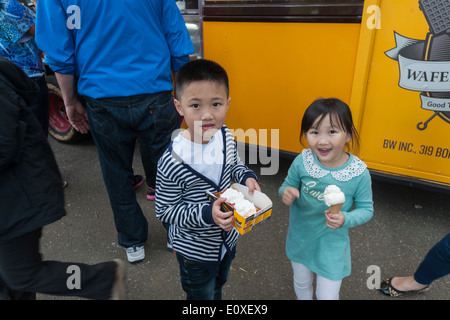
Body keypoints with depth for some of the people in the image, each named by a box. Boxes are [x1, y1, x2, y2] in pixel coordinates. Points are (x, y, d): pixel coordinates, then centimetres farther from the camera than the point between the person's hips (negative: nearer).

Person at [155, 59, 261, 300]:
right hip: (195, 250, -5)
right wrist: (206, 214, -33)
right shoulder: (172, 162, -33)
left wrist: (246, 177, -16)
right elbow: (164, 211, -21)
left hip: (227, 239, 6)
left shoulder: (226, 136, -15)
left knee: (218, 287, 34)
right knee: (202, 295, 24)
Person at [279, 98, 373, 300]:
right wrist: (286, 193, -26)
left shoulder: (359, 173, -22)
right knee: (301, 283, 28)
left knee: (327, 296, 16)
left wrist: (346, 219, -29)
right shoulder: (302, 162, -19)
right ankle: (303, 299, 60)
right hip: (300, 237, 2)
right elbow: (287, 186, -3)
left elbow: (366, 209, -9)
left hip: (332, 246, -2)